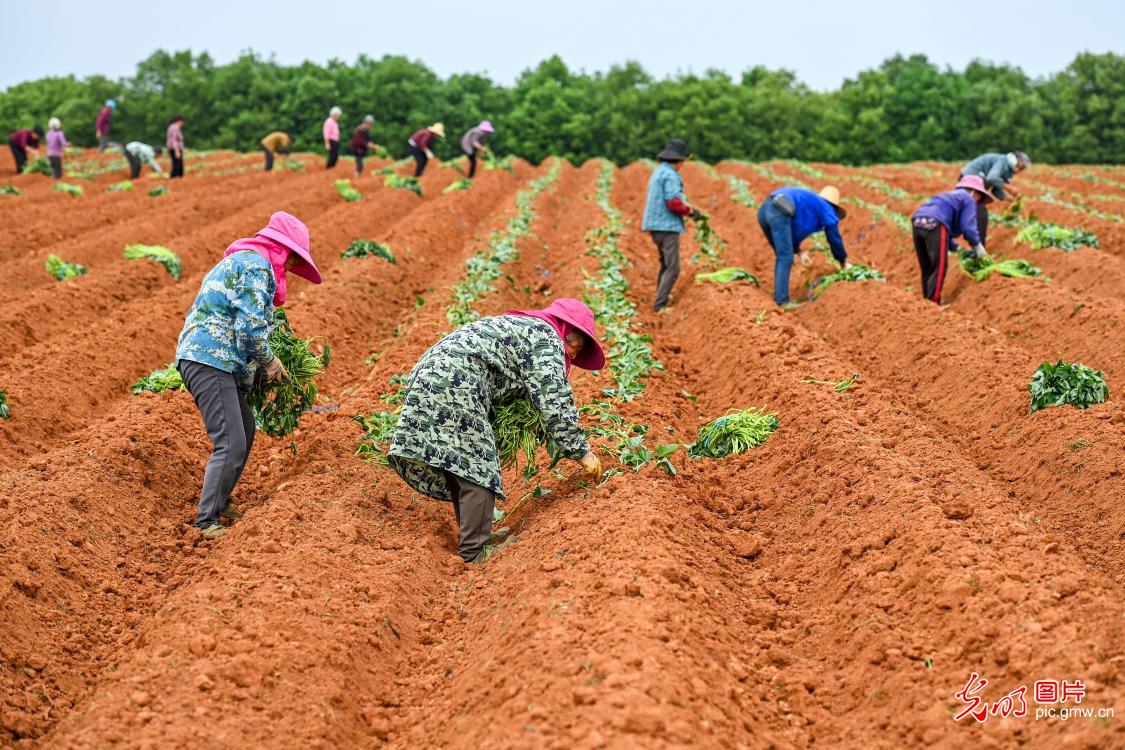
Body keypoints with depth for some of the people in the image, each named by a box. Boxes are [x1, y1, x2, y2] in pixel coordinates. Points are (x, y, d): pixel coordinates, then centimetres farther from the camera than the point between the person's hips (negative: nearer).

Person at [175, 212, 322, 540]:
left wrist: (260, 365, 24)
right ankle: (208, 523, -14)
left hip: (197, 355, 11)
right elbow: (250, 326, -17)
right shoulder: (257, 266, -9)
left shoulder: (237, 260, 25)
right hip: (211, 360, -11)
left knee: (244, 429, 20)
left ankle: (219, 501, 31)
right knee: (232, 443, -14)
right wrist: (269, 361, -1)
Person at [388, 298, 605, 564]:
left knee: (460, 465, 16)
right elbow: (556, 404, -5)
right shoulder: (547, 338, 2)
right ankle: (474, 554, -7)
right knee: (478, 468, -7)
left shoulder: (520, 325, 30)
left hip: (427, 373, 10)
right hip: (454, 383, -10)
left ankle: (469, 538, 24)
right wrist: (582, 452, 1)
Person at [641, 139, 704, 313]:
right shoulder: (670, 175, -15)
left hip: (656, 226, 10)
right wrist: (691, 211, -8)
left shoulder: (658, 171, 16)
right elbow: (674, 202, -23)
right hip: (667, 226, -10)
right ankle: (659, 305, -13)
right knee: (672, 268, -9)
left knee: (665, 263, 25)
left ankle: (661, 294, 39)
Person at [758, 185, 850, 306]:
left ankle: (779, 297, 18)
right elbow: (834, 238, 21)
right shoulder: (826, 208, 17)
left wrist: (799, 251, 35)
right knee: (785, 259, -4)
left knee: (782, 257, 19)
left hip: (764, 211, 8)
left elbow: (792, 231, 42)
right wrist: (844, 262, 33)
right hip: (779, 214, -8)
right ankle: (782, 301, -9)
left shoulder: (806, 202, 38)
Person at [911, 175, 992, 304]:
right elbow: (968, 226, 2)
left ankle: (927, 300, 21)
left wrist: (956, 248, 31)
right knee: (939, 267, -3)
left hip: (917, 222, 8)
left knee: (927, 268, 16)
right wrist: (978, 245, 15)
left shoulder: (950, 197, 38)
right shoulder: (968, 198, 14)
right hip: (935, 224, -8)